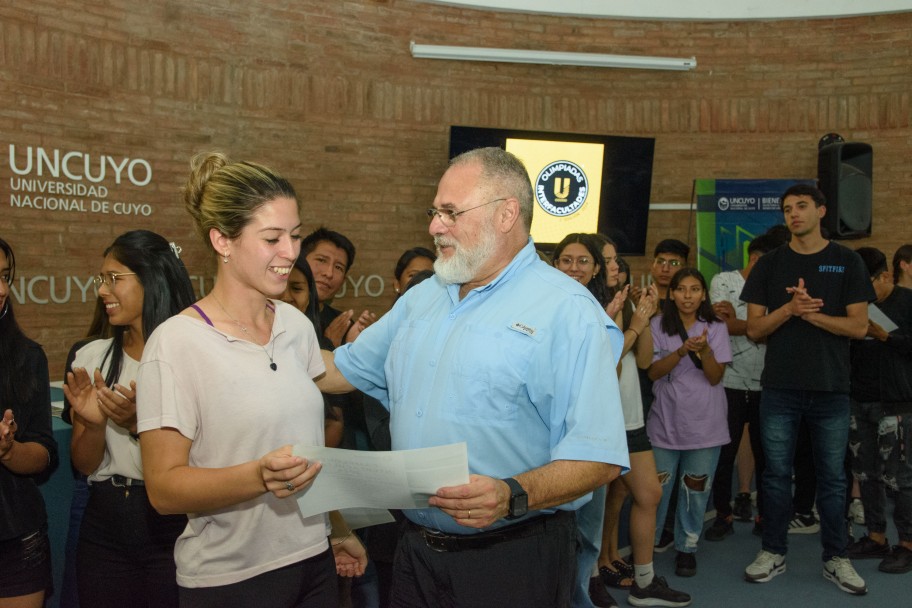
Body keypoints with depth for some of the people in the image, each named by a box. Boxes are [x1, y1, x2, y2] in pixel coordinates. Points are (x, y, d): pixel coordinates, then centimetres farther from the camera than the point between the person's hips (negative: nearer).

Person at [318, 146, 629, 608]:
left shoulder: (567, 311, -14)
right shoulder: (420, 299, 9)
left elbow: (599, 457, -19)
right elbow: (342, 368, 18)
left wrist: (513, 496, -33)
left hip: (516, 559, -6)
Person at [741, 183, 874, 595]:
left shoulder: (847, 263, 3)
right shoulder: (770, 264, 5)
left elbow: (859, 326, -4)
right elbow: (754, 329, 1)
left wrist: (811, 313, -15)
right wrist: (789, 308, -16)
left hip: (831, 390, 0)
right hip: (779, 389, 1)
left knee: (832, 477, 7)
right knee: (776, 474, 7)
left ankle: (836, 559, 20)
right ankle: (774, 553, 19)